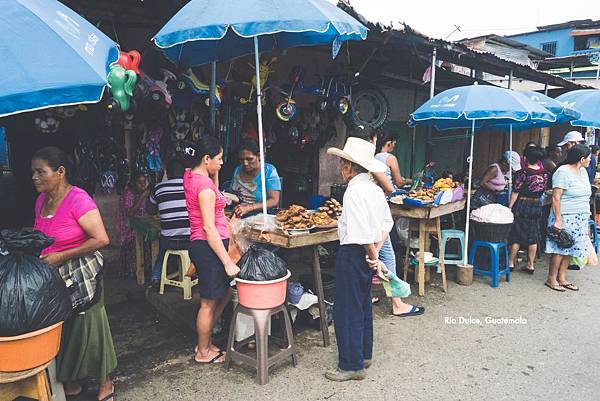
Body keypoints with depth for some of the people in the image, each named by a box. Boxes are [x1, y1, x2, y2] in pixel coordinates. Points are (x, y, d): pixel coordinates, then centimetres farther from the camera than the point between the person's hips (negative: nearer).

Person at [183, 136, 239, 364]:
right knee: (209, 303, 6)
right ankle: (203, 352, 24)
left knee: (224, 294, 20)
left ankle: (205, 342, 32)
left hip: (200, 245, 10)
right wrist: (228, 261, -21)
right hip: (209, 247, -10)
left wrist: (213, 173, 13)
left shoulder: (190, 176, 7)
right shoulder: (204, 185, -20)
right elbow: (209, 227, -23)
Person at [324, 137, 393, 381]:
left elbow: (364, 232, -25)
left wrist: (374, 257, -13)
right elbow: (387, 223, 14)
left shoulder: (354, 192, -21)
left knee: (347, 310, 2)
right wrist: (376, 249, 7)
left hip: (353, 253, -10)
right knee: (363, 305, 21)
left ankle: (352, 365, 14)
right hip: (367, 254, 10)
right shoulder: (375, 189, 8)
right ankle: (364, 354, 37)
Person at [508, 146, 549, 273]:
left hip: (521, 206, -4)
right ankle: (531, 265, 16)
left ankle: (511, 263, 12)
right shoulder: (545, 173, -1)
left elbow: (515, 192, -12)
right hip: (536, 206, 4)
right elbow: (543, 189, 9)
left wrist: (510, 207, -6)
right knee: (533, 237, 11)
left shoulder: (522, 173, -15)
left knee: (516, 236, 5)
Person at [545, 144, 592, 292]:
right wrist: (558, 220, -21)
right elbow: (556, 197, -18)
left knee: (568, 249, 10)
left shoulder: (583, 171, 13)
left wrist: (586, 213, 15)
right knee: (560, 249, -3)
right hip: (565, 217, -8)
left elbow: (584, 194, 20)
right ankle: (551, 279, 7)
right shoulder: (563, 172, -14)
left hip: (580, 219, 8)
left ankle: (562, 278, 18)